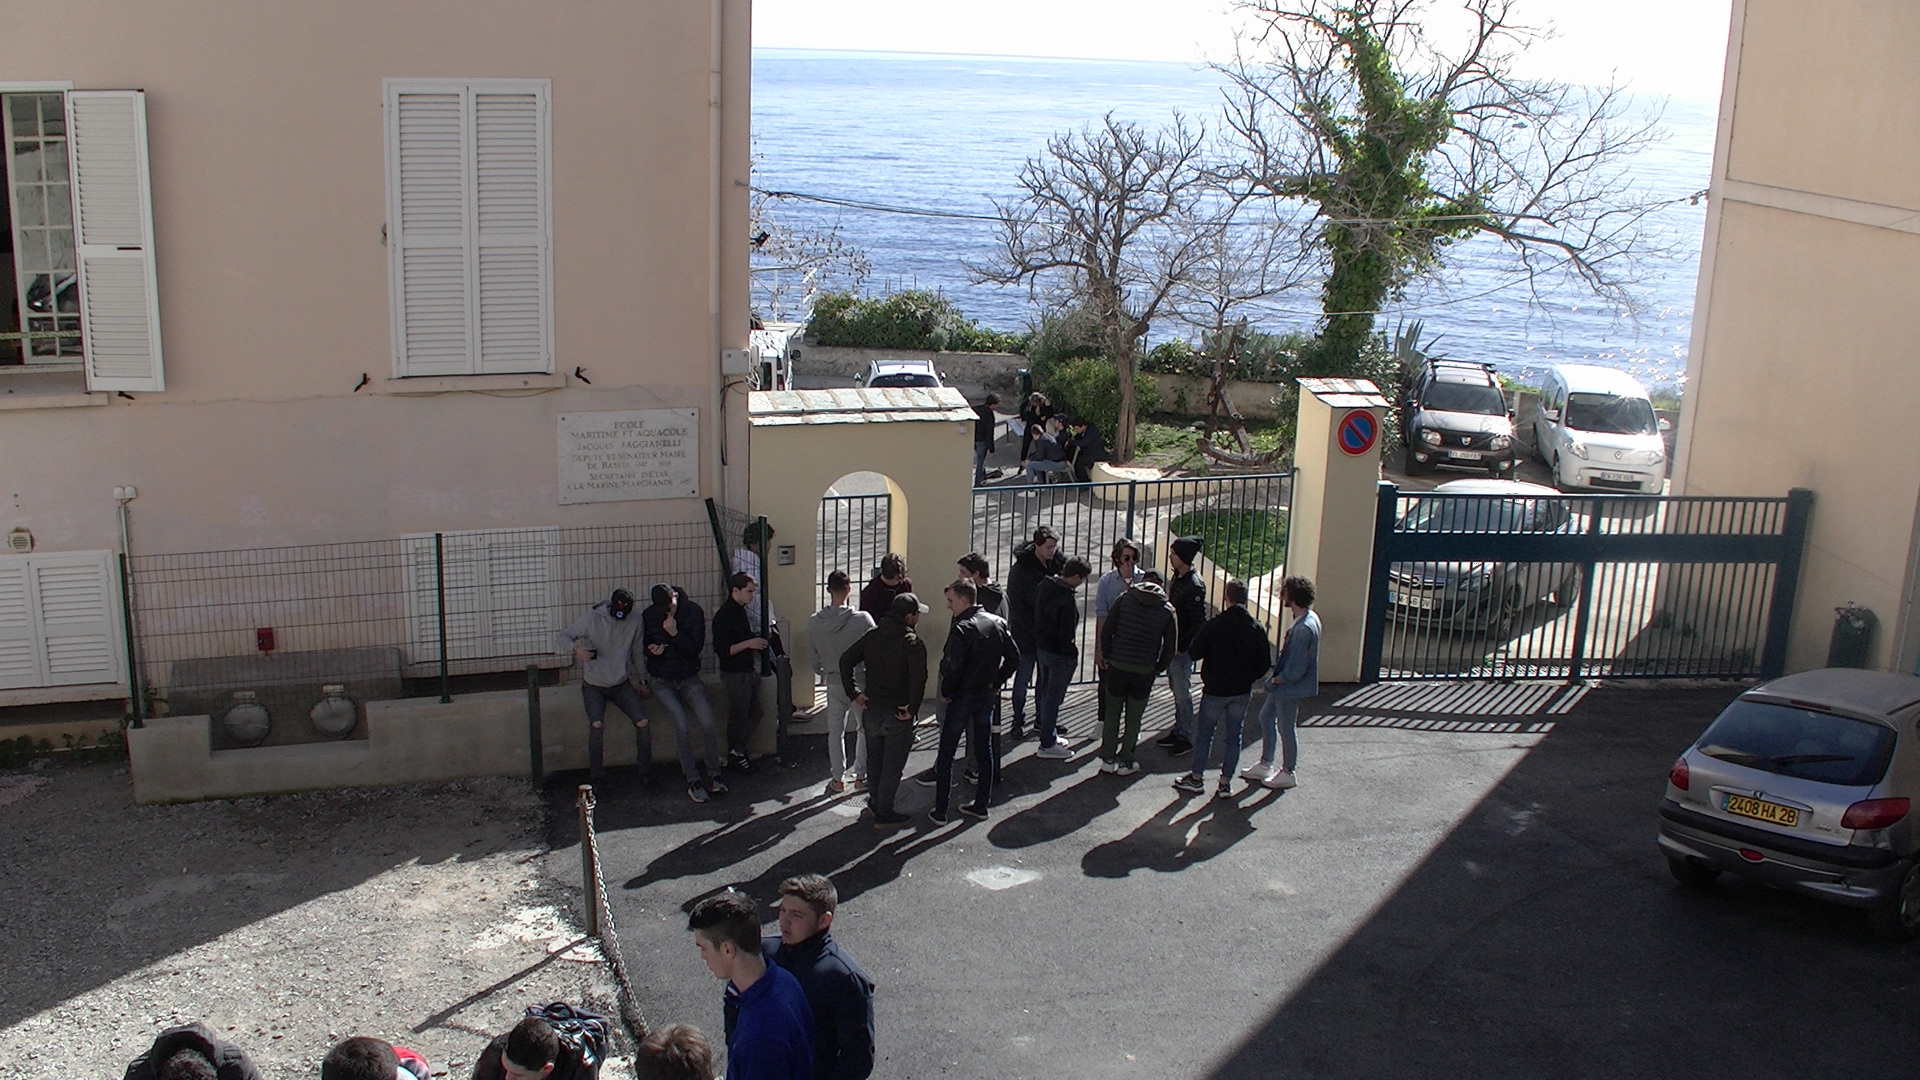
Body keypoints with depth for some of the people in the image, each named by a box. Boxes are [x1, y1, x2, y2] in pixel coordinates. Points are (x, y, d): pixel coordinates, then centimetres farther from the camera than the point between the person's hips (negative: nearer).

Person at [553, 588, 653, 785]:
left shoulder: (634, 623, -7)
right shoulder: (591, 620, -16)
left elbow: (638, 653, 7)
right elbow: (561, 636, -12)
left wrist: (644, 682, 12)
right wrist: (575, 649, -33)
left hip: (621, 684, 3)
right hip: (593, 685, -2)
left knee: (642, 722, -14)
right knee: (597, 725, -25)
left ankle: (645, 772, 4)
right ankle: (596, 776, -10)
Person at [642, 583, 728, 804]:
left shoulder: (693, 611, -6)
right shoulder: (649, 615, -3)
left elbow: (695, 648, -9)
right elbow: (643, 646, 9)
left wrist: (675, 634, -24)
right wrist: (653, 650, -14)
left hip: (688, 677, 1)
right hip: (662, 681, 0)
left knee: (708, 721, -20)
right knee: (682, 723, -22)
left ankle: (713, 775, -5)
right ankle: (693, 781, -14)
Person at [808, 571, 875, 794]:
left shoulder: (814, 622, -8)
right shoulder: (863, 619, -18)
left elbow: (813, 653, 3)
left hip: (834, 682, 2)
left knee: (835, 731, 13)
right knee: (865, 728, 15)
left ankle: (838, 779, 19)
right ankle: (861, 776, 20)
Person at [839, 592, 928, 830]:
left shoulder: (872, 636, 3)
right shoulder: (913, 643, -16)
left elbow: (846, 660, 1)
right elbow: (918, 677, -29)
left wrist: (854, 693, 3)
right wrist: (912, 709, -20)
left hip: (872, 710, 6)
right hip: (897, 713, -6)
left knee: (874, 758, 22)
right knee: (893, 764, 5)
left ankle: (877, 800, 38)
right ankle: (884, 814, 10)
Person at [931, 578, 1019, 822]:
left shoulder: (961, 629, -20)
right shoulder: (998, 623, 2)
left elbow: (953, 667, -25)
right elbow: (1013, 658, 5)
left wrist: (945, 693, -10)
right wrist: (996, 683, 10)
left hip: (962, 696, -7)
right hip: (987, 695, 7)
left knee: (946, 754, 3)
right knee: (984, 750, 16)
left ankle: (940, 811, 6)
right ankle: (981, 805, 22)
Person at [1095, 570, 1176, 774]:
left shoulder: (1125, 599, -1)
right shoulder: (1167, 610, 0)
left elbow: (1106, 632, -4)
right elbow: (1169, 648, 1)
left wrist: (1107, 657, 7)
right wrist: (1157, 670, 14)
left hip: (1117, 667, 0)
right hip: (1144, 672, 0)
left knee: (1112, 714, 14)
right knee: (1133, 718, 11)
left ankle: (1108, 759, 16)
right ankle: (1126, 761, 17)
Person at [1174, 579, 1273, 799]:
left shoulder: (1213, 625, -15)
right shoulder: (1257, 629, -4)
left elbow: (1194, 653, -8)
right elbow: (1263, 665, 1)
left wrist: (1196, 639, 11)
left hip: (1215, 690, -3)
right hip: (1242, 691, 3)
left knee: (1204, 734, 11)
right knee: (1233, 736, 11)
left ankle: (1197, 778, 19)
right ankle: (1226, 782, 16)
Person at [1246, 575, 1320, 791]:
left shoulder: (1303, 628, -29)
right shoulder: (1309, 618, 3)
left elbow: (1295, 669, -28)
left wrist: (1277, 680, -12)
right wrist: (1277, 675, 10)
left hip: (1291, 686, -10)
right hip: (1285, 684, 10)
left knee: (1285, 728, 5)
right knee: (1266, 716, 20)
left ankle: (1287, 773, 22)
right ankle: (1265, 765, 32)